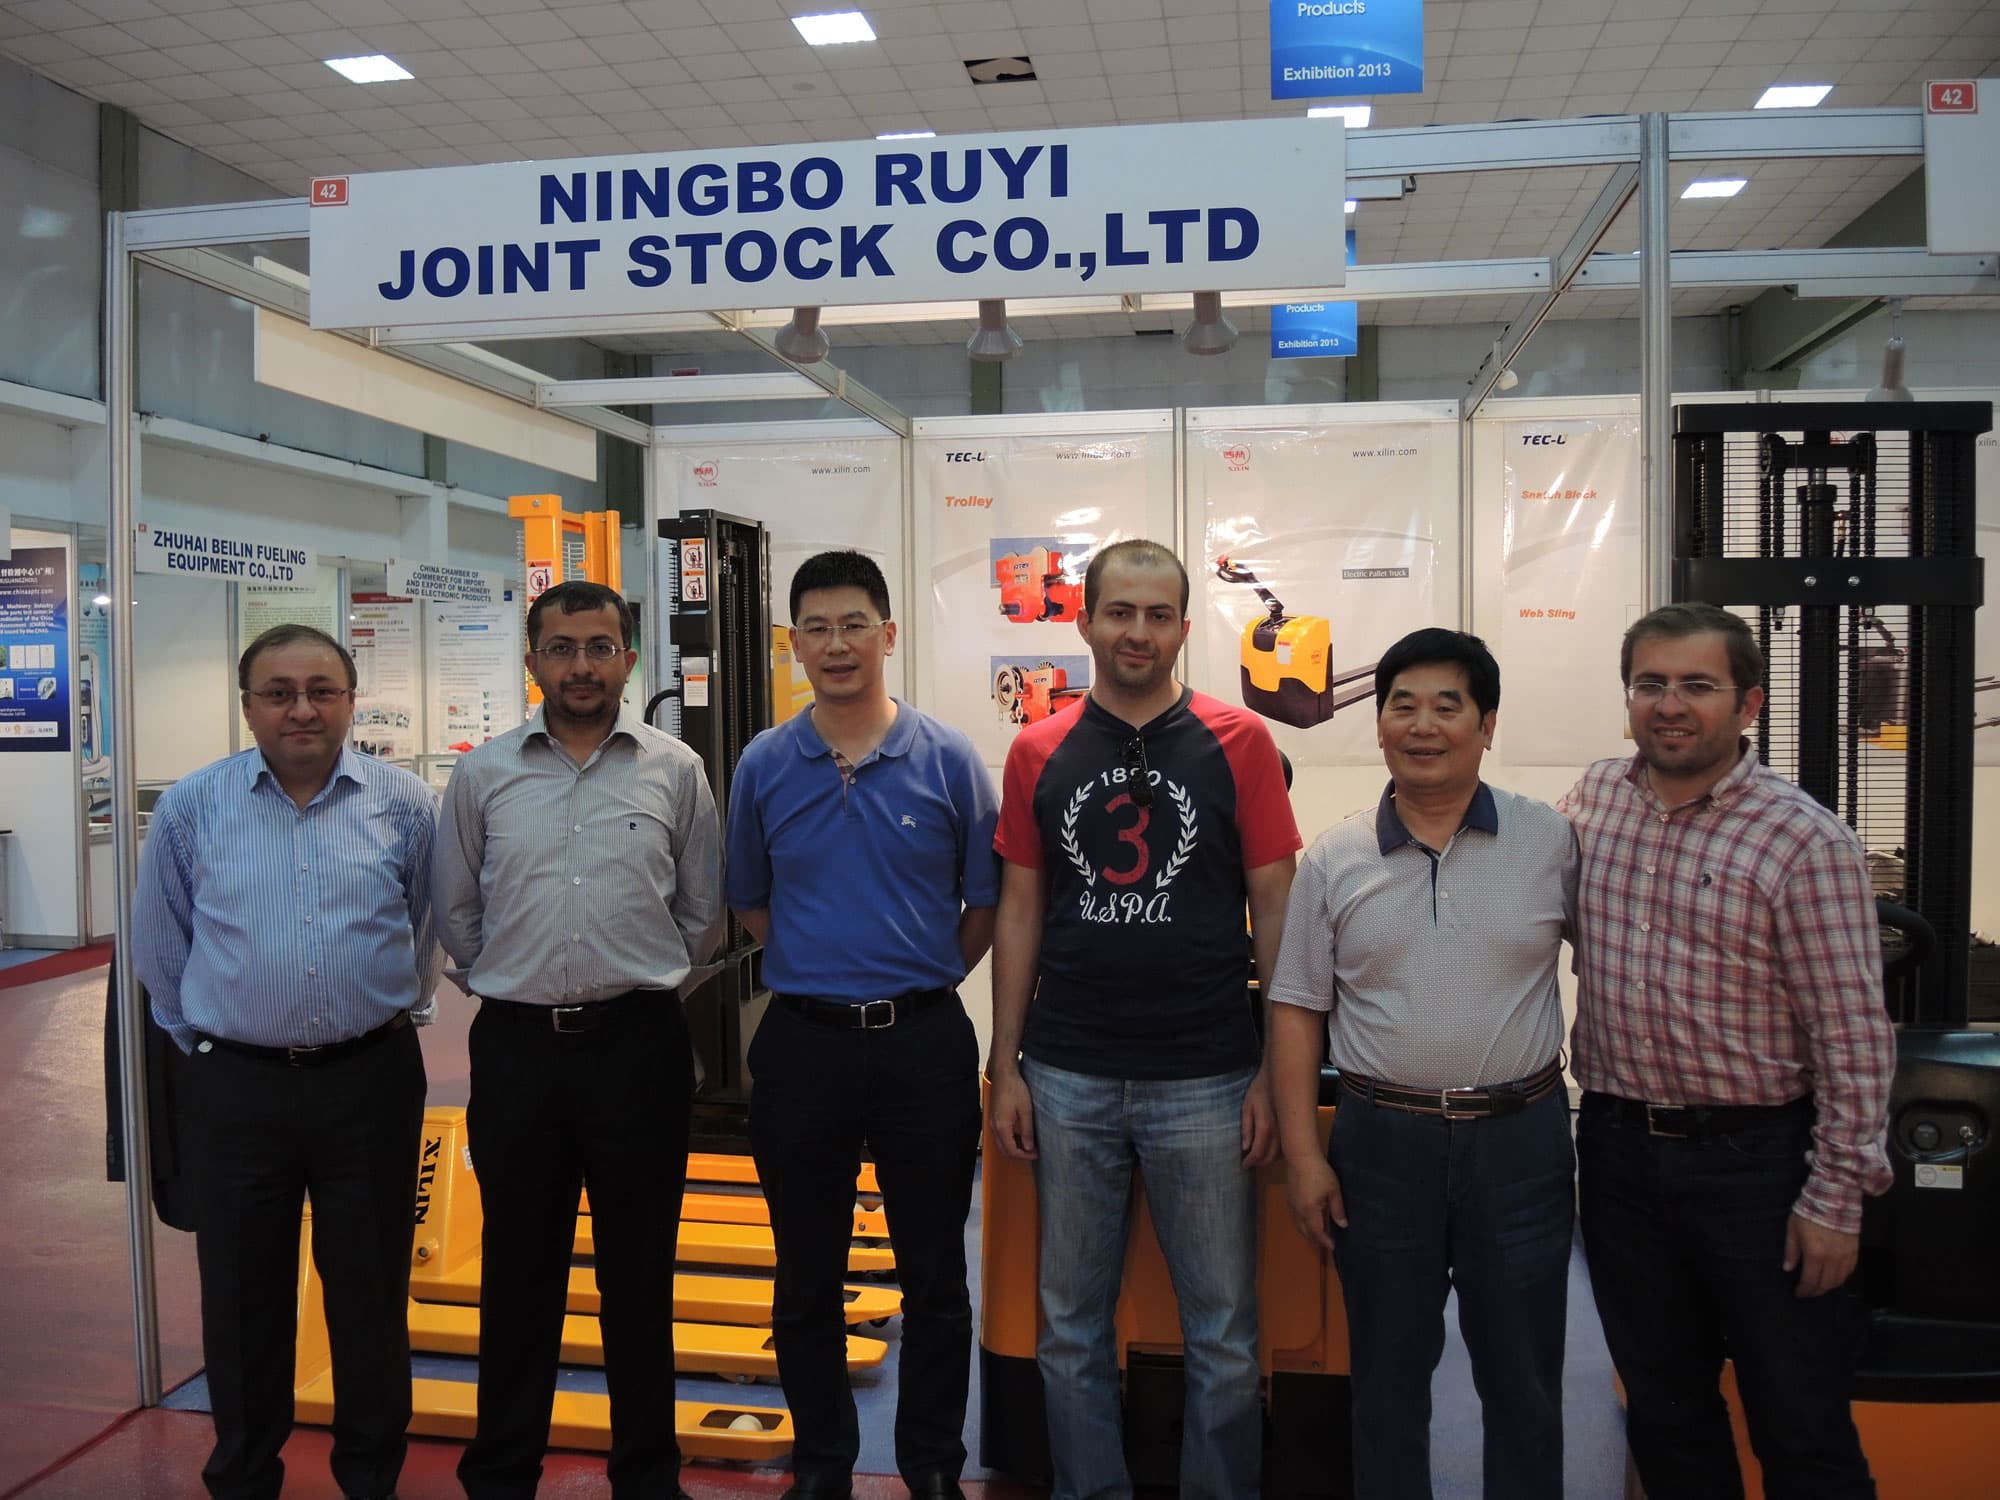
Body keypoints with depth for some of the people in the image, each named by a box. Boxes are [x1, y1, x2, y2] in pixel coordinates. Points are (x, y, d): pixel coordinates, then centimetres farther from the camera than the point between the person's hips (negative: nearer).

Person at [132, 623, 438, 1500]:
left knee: (372, 1290, 11)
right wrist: (208, 1036, 13)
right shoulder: (191, 807, 0)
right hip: (236, 1088, 1)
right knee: (242, 1296, 13)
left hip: (371, 1076, 0)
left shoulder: (404, 803, -2)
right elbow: (161, 950, 11)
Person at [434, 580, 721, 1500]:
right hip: (517, 1045, 1)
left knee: (639, 1273, 10)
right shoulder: (483, 775, 3)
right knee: (518, 1273, 13)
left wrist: (639, 980, 8)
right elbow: (454, 913, 12)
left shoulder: (675, 770, 0)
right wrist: (511, 983, 10)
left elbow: (701, 910, 8)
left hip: (638, 1043, -1)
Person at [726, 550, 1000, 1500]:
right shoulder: (763, 765, 2)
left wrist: (917, 982, 4)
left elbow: (984, 905, 4)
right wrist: (823, 970, 8)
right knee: (806, 1280, 13)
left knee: (935, 1277, 9)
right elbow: (750, 903, 13)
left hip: (924, 1040, -1)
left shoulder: (947, 760, -3)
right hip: (802, 1043, 2)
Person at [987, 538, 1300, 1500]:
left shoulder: (1238, 743, -3)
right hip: (1068, 1080, 2)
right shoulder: (1039, 752, 3)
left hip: (1205, 1079, -2)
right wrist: (1005, 1066, 3)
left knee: (1223, 1331, 10)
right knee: (1070, 1323, 15)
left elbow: (1276, 907, -2)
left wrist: (1278, 1070, -5)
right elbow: (1019, 910, 6)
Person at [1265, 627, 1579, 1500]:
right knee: (1387, 1378, 15)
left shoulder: (1551, 842, -2)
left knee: (1523, 1379, 14)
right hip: (1381, 1142, 1)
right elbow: (1297, 1010, 1)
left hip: (1521, 1140, 0)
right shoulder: (1334, 859, -1)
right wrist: (1303, 1156, -4)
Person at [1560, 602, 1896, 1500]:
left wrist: (1836, 1198, -13)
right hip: (1619, 1146, 5)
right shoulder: (1596, 796, 2)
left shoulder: (1806, 841, -13)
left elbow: (1853, 1038, -13)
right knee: (1663, 1409, 19)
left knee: (1801, 1426, 11)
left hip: (1756, 1156, -4)